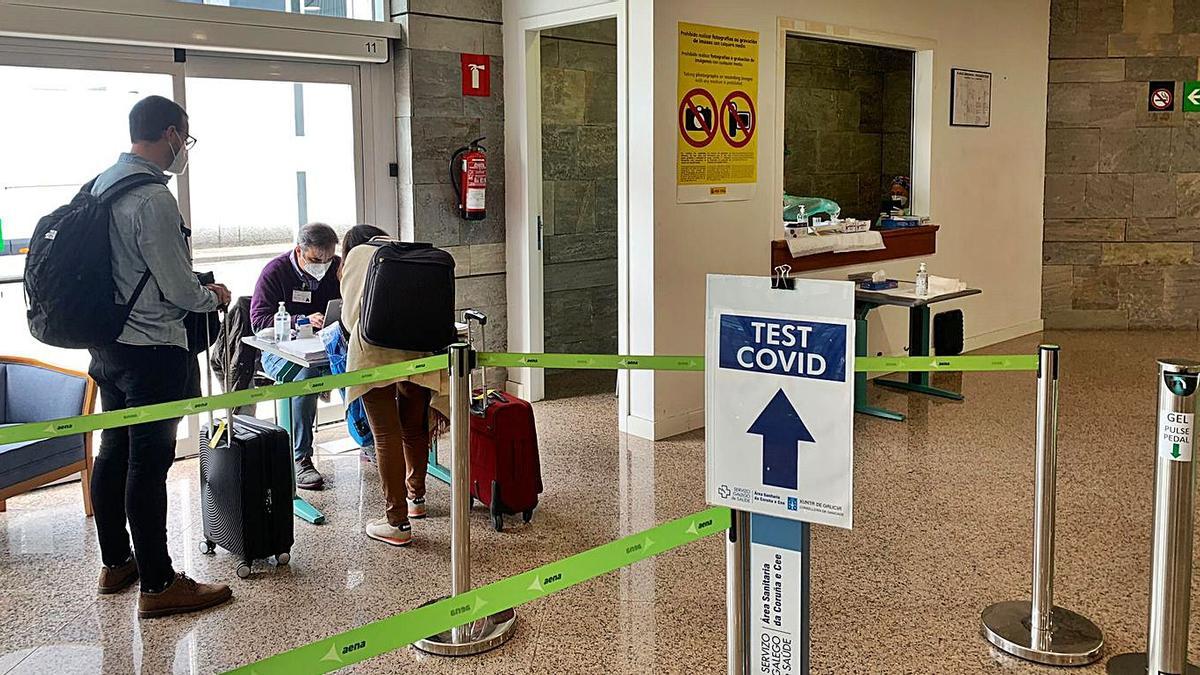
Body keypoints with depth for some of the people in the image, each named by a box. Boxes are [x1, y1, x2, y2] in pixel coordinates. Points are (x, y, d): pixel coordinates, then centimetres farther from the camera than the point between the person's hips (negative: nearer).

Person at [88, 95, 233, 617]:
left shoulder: (101, 184, 9)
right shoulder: (153, 200, -20)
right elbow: (179, 290, -18)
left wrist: (197, 286, 20)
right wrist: (215, 297, 3)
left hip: (108, 346, 10)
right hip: (152, 349, -9)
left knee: (114, 452, 16)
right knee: (149, 463, -4)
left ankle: (115, 563, 30)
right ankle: (158, 585, 4)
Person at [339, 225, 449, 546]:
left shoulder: (358, 255, 18)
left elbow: (349, 314, 14)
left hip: (375, 351, -4)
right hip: (419, 349, 4)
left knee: (386, 436, 1)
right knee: (414, 429, 21)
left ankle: (397, 522, 5)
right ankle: (416, 498, 40)